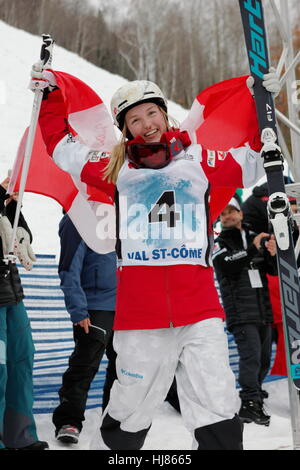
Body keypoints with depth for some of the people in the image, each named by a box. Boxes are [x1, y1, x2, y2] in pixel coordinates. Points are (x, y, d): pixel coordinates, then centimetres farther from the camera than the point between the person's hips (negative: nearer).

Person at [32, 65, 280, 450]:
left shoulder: (201, 162, 11)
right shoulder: (118, 170, 12)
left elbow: (252, 160, 19)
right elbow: (61, 144, 22)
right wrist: (50, 97, 23)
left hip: (200, 312, 0)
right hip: (139, 315, 0)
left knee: (220, 422, -4)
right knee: (129, 416, 10)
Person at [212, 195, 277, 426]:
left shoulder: (255, 237, 15)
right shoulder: (220, 242, 2)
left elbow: (273, 270, 13)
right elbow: (226, 266, -18)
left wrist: (272, 255, -10)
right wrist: (253, 249, -24)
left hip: (263, 309, 6)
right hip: (240, 310, -5)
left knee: (264, 357, 13)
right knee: (251, 354, -17)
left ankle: (254, 392, 31)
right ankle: (250, 403, -15)